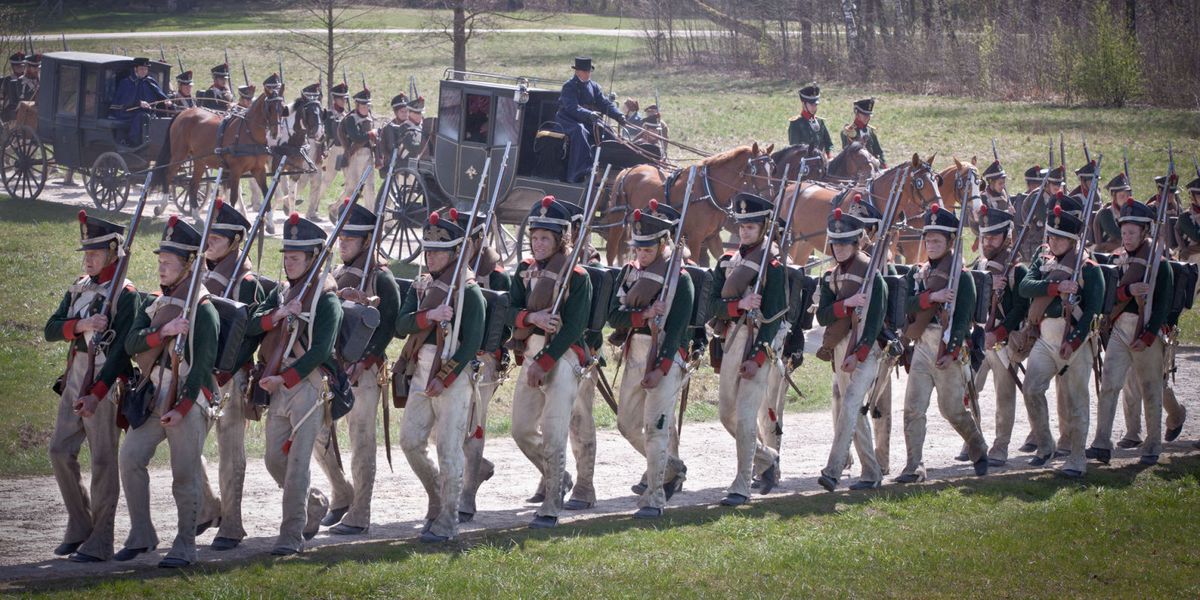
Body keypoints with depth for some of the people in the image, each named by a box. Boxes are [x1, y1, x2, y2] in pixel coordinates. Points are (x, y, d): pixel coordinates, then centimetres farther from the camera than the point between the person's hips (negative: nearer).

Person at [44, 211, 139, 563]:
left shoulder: (125, 295, -10)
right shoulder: (79, 288, 12)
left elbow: (122, 350, -16)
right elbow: (51, 329, 4)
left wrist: (96, 394, -23)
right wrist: (81, 325, -17)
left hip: (106, 385, -7)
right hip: (74, 383, 7)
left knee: (103, 460, -4)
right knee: (60, 451, 7)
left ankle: (99, 543, 0)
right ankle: (79, 529, 19)